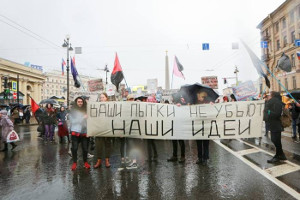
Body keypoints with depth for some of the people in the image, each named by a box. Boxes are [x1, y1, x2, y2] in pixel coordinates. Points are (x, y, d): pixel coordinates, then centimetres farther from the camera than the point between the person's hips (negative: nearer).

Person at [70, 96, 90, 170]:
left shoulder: (86, 110, 7)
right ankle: (74, 163, 15)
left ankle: (85, 162, 23)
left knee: (85, 148, 5)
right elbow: (72, 121, -7)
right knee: (74, 148, -1)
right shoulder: (73, 111, 4)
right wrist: (83, 117, -14)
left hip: (84, 132, 1)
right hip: (75, 132, -1)